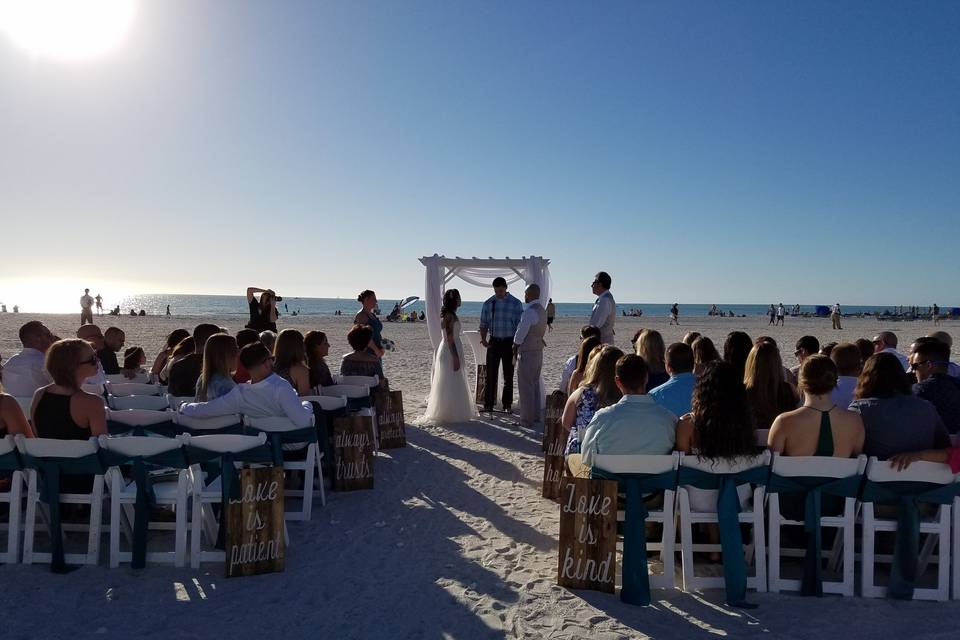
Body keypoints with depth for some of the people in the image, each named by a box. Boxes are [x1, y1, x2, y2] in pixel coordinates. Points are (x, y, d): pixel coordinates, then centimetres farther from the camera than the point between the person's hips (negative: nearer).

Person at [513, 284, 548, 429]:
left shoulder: (529, 312, -20)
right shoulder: (542, 311, 9)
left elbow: (520, 333, -17)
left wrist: (515, 346, 3)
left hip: (527, 353, -9)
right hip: (538, 351, 9)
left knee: (525, 386, -1)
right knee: (535, 385, 17)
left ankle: (527, 419, 3)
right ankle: (537, 417, 24)